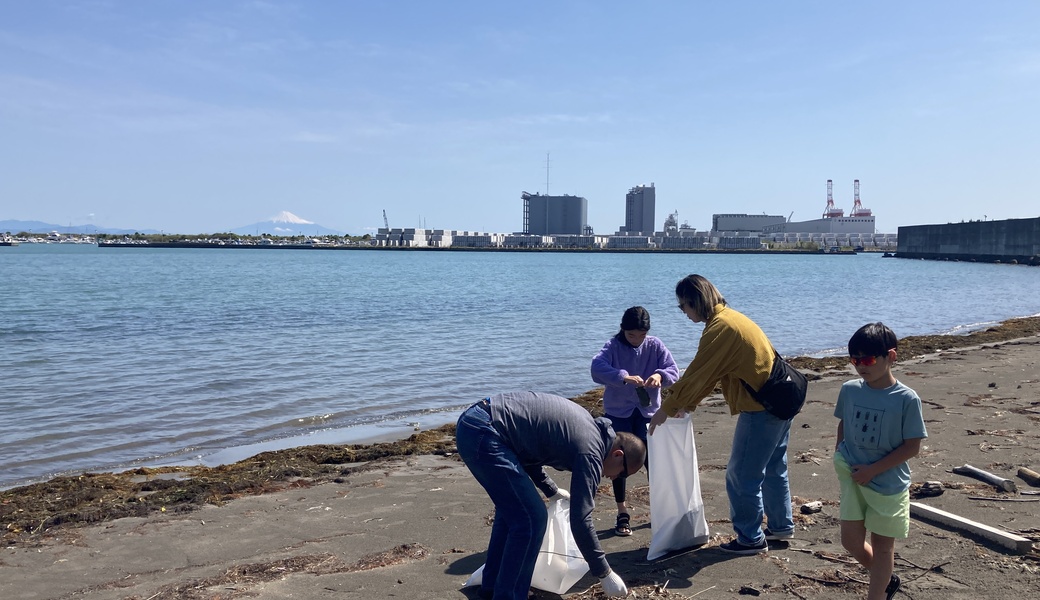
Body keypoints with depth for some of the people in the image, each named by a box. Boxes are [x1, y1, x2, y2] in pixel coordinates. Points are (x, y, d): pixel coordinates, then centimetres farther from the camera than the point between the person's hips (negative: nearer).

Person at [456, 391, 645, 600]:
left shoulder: (589, 424, 17)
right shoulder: (590, 451, -10)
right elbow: (580, 520, -10)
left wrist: (550, 490, 31)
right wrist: (605, 573, 0)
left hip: (472, 421, 10)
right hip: (482, 433, -10)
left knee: (511, 509, 22)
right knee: (531, 519, -5)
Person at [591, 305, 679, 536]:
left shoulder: (655, 346, -4)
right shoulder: (613, 346, -12)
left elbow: (673, 369, -8)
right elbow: (597, 367, -29)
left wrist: (660, 375, -31)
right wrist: (624, 378, -42)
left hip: (648, 411, 1)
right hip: (618, 412, -1)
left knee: (652, 460, 1)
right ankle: (622, 513, 15)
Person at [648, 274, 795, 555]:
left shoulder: (719, 327, -21)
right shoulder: (729, 317, 10)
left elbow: (695, 375, -18)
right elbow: (707, 374, 14)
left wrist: (666, 410, -8)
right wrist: (686, 404, 12)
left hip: (760, 409, -10)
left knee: (742, 476, 2)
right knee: (773, 468, 22)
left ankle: (751, 539, 13)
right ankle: (781, 525, 35)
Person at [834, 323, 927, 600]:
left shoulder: (906, 399, -15)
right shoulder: (849, 390, -3)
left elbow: (912, 447, -13)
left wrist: (873, 470, -16)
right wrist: (841, 457, 0)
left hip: (888, 482, -4)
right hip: (853, 478, 4)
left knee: (882, 546, 10)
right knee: (851, 540, 9)